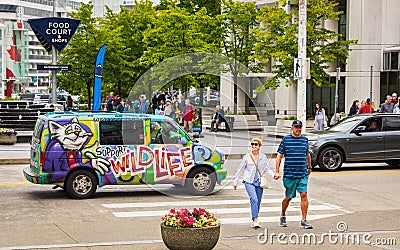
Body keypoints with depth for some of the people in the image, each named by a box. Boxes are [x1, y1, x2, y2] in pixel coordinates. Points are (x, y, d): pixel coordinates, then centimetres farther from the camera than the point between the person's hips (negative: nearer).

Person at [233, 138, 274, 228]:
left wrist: (273, 175, -5)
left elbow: (267, 169, 14)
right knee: (254, 199, -21)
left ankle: (253, 221, 19)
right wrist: (235, 182, 9)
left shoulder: (263, 157, 6)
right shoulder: (247, 157, 0)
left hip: (259, 182, 3)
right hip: (249, 181, -3)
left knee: (258, 202, 6)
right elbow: (240, 170, 7)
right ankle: (255, 220, -22)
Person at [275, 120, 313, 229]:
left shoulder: (305, 140, 11)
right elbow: (279, 156, 2)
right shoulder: (286, 139, 1)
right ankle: (282, 216, 32)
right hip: (289, 174, -2)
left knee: (304, 195, -10)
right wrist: (277, 171, -4)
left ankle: (304, 220, -4)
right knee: (288, 197, 8)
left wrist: (309, 167, 35)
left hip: (303, 174, 2)